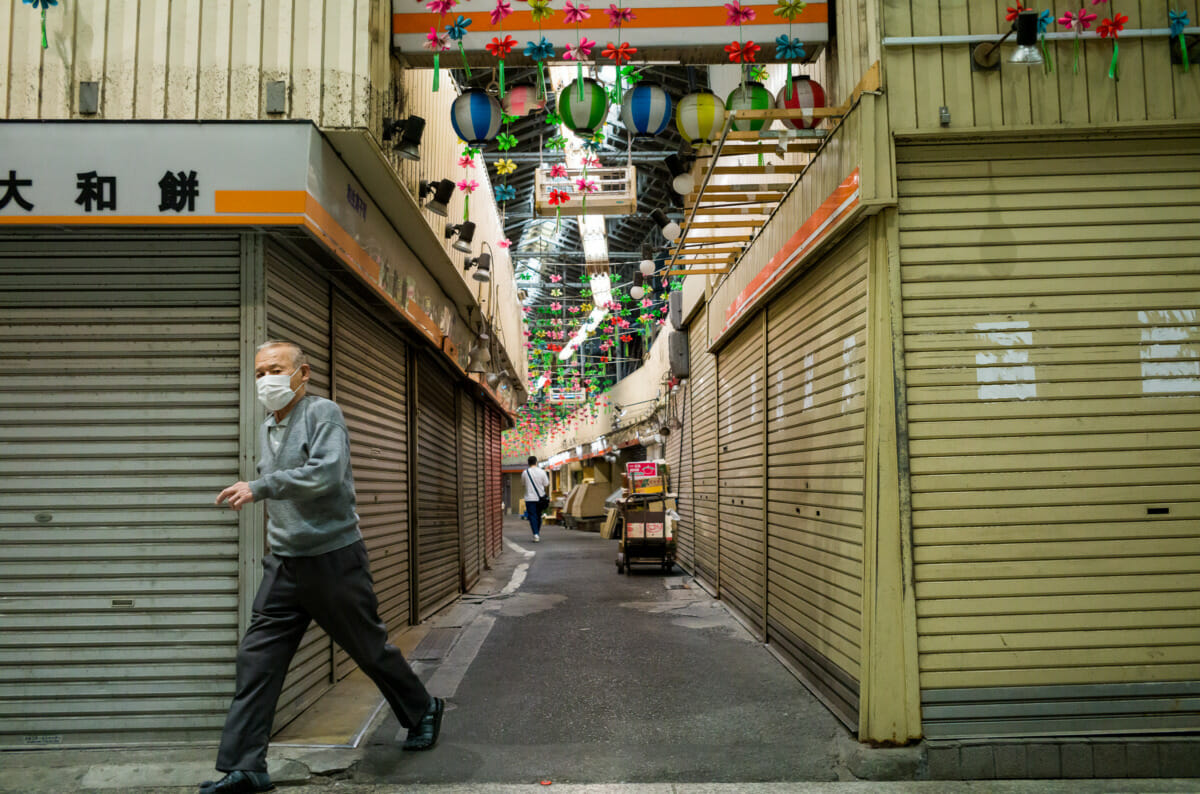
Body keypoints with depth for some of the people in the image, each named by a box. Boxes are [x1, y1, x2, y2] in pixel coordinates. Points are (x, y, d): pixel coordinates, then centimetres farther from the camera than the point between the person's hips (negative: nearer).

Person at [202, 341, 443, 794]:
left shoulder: (323, 413, -11)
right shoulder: (267, 429, 12)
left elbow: (326, 473, -26)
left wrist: (259, 487, -27)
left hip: (333, 558, -6)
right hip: (284, 564, 6)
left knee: (370, 649, 9)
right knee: (256, 660, -1)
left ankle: (422, 711, 32)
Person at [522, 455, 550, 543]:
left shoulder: (525, 473, -4)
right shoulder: (542, 472, -4)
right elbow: (546, 485, 0)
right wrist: (547, 494, 16)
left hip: (529, 498, -2)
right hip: (540, 498, 2)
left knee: (532, 516, -1)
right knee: (538, 516, 17)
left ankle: (536, 534, -14)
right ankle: (538, 533, 27)